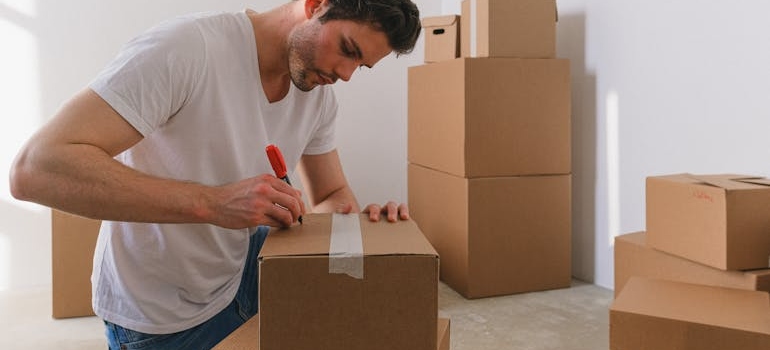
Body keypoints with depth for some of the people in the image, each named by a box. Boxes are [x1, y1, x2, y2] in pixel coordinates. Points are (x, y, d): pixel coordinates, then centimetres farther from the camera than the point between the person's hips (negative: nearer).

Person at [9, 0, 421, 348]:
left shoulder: (320, 96, -6)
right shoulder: (185, 48, -28)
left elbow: (331, 196, 6)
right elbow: (34, 169, -34)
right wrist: (210, 202, -43)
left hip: (243, 273, 6)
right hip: (159, 315, -5)